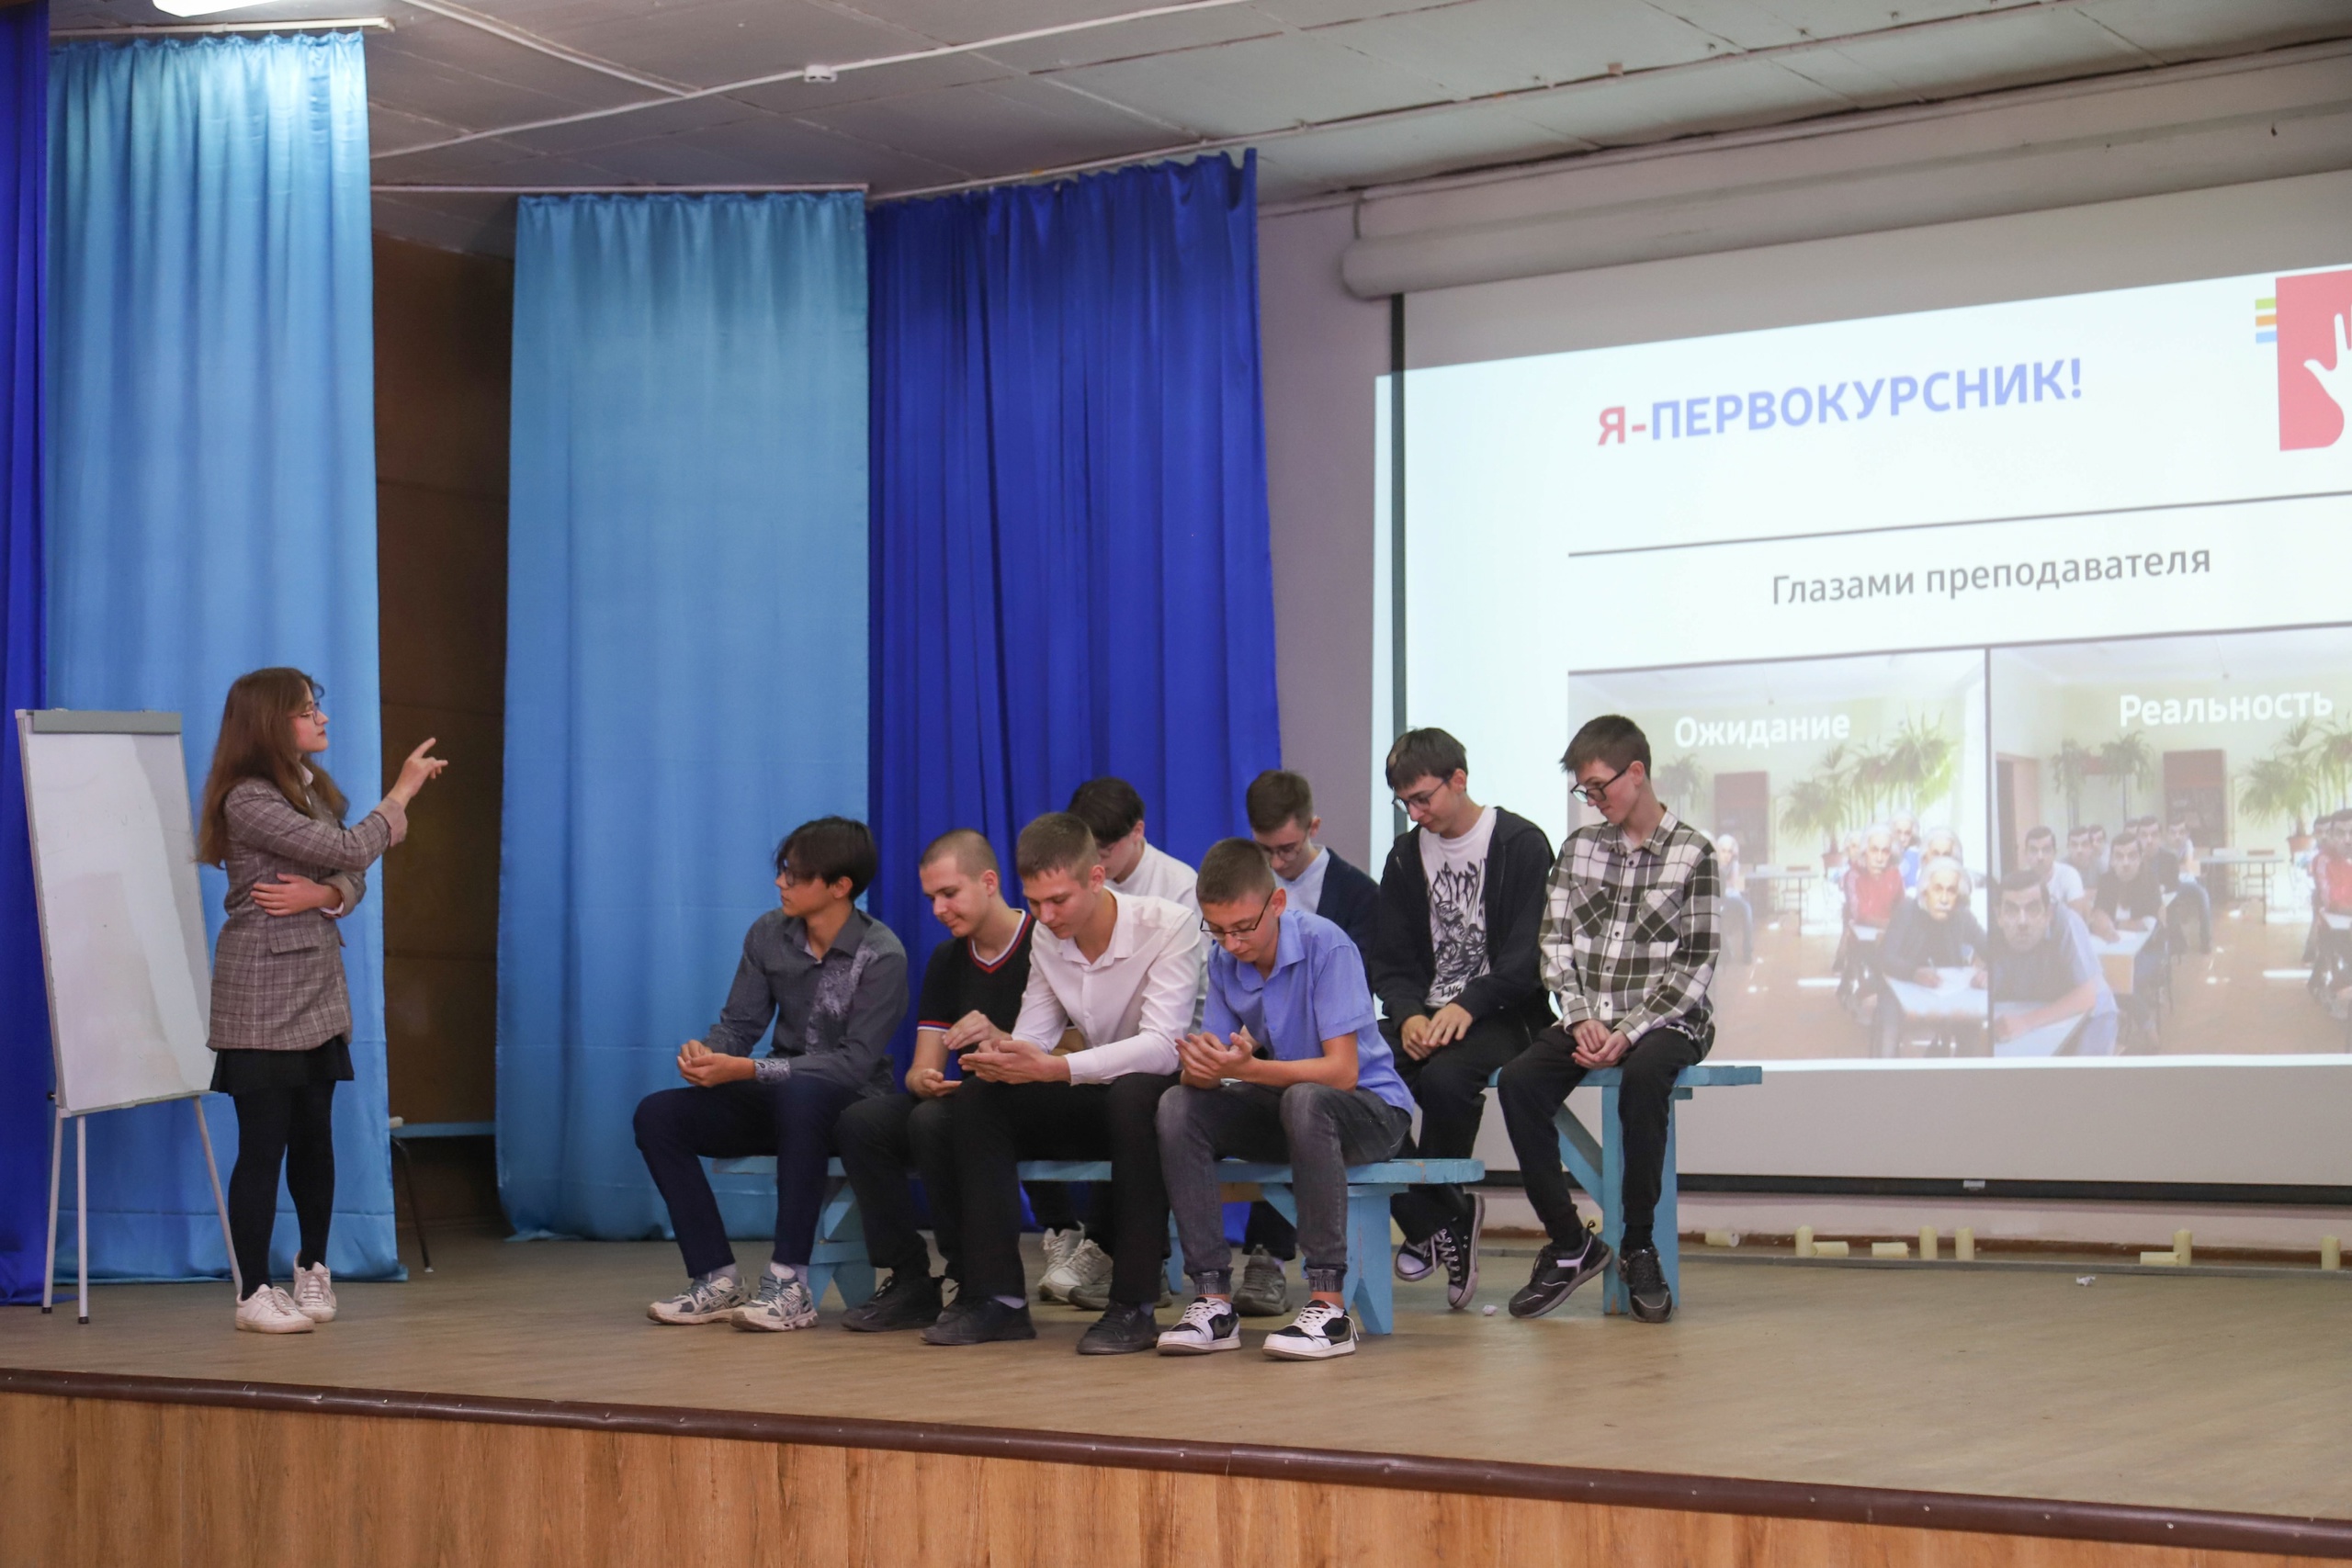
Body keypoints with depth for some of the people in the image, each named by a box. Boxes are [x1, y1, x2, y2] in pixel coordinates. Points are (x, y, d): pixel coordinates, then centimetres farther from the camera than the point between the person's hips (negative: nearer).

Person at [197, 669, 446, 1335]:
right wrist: (402, 791, -9)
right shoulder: (248, 800, -15)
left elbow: (354, 879, 10)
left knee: (314, 1136, 11)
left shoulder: (312, 788, 13)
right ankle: (254, 1292, 4)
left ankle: (313, 1267, 26)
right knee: (263, 1145, -3)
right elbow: (349, 851, -20)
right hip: (264, 994, -8)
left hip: (318, 986, 8)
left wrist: (324, 894, -13)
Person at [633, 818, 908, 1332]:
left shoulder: (880, 956, -16)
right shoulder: (769, 934, 0)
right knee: (657, 1114, -15)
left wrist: (745, 1069, -29)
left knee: (799, 1093, -41)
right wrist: (706, 1054, -22)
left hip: (848, 1104, -6)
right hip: (780, 1098, 6)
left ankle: (789, 1283, -38)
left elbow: (854, 1061, -22)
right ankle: (717, 1279, -14)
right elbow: (739, 1023, 4)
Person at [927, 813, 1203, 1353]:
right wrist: (1002, 1051, -28)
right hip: (1100, 1101, 6)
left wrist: (1056, 1068, -39)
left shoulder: (1169, 924, -19)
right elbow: (1031, 1038, -2)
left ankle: (1134, 1305, -32)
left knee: (1132, 1095, -39)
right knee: (978, 1098, -13)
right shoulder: (1047, 942, 2)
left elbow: (1161, 1045, -29)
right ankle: (995, 1296, -15)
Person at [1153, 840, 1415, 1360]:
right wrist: (1202, 1067, -29)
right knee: (1178, 1106, -19)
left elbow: (1342, 1071, -25)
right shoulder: (1224, 962, -1)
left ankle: (1328, 1304, -37)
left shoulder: (1326, 946, -20)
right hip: (1281, 1108, 6)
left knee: (1304, 1101, -39)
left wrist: (1244, 1069, -38)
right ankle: (1213, 1299, -22)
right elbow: (1211, 1071, -3)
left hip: (1371, 1108, -6)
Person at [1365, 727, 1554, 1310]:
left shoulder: (1521, 845, -2)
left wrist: (1467, 1006, -25)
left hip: (1502, 1015, -5)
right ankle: (1443, 1219, -11)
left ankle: (1433, 1213, -11)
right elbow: (1391, 960, 10)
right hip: (1426, 1013, 5)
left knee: (1445, 1077, -37)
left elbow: (1527, 955, -10)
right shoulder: (1405, 856, 15)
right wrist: (1408, 1015, -11)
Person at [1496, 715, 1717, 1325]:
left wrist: (1629, 1034, -18)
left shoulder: (1692, 853, -2)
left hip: (1664, 1022, -4)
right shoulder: (1580, 847, 13)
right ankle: (1568, 1244, -11)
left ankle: (1639, 1247, -22)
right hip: (1590, 1020, 4)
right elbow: (1555, 946, 7)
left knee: (1642, 1077, -38)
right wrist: (1582, 1020, -10)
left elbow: (1695, 968, -7)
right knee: (1517, 1082, -24)